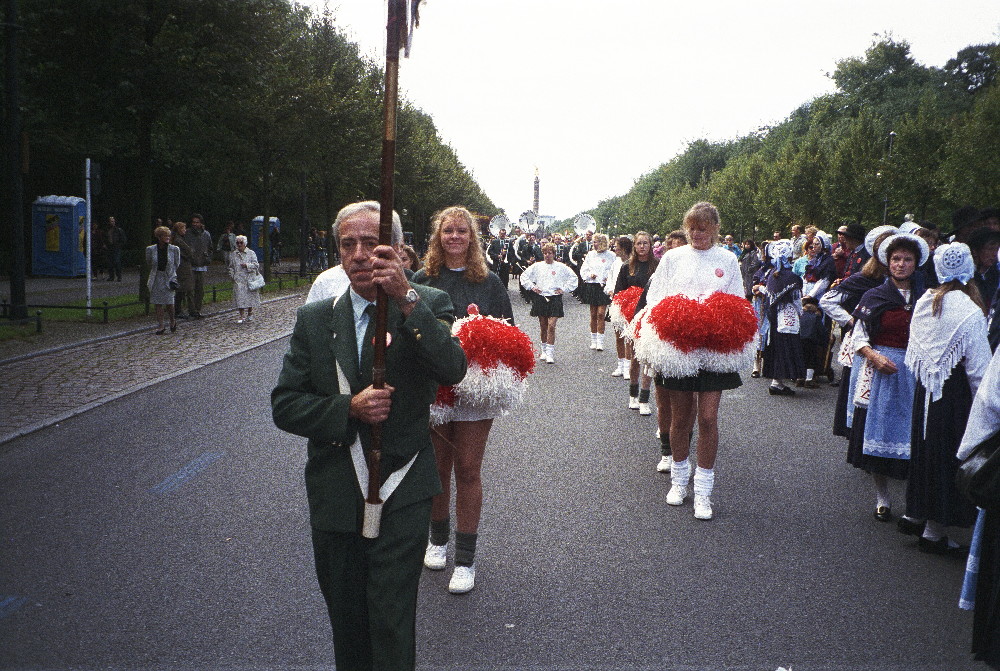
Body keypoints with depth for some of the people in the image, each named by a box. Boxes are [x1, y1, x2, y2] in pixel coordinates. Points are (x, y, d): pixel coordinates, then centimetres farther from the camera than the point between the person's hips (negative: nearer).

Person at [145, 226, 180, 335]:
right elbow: (148, 263, 14)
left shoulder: (174, 249, -2)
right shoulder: (151, 249, -2)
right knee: (158, 303, 2)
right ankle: (160, 326, 9)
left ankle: (172, 321, 21)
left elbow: (176, 264, 10)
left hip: (169, 278, -1)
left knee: (169, 303, -6)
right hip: (156, 278, 1)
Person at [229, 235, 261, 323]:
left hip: (249, 279, -2)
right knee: (240, 298, -5)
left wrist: (247, 265, -16)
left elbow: (256, 265, -3)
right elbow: (231, 267, 19)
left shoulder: (251, 253, 2)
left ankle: (250, 314, 23)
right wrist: (232, 275, 6)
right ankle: (241, 317, -2)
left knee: (250, 296, 4)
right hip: (238, 280, 2)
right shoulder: (234, 254, 11)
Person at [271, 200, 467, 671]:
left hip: (402, 499, -3)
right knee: (346, 623, 18)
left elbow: (452, 370, -23)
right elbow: (284, 406, 1)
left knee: (393, 625, -3)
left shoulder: (428, 307, -4)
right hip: (334, 500, 4)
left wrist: (406, 298, -31)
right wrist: (348, 411, -16)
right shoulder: (314, 319, 4)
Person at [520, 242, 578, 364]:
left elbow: (573, 277, 9)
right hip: (540, 298, 2)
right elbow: (524, 276, 14)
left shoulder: (561, 267, 2)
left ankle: (550, 353, -10)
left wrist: (564, 289, 4)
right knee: (543, 326, 9)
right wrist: (531, 287, 5)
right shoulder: (537, 266, 6)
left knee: (551, 326, -11)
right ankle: (544, 351, 23)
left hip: (555, 298, -2)